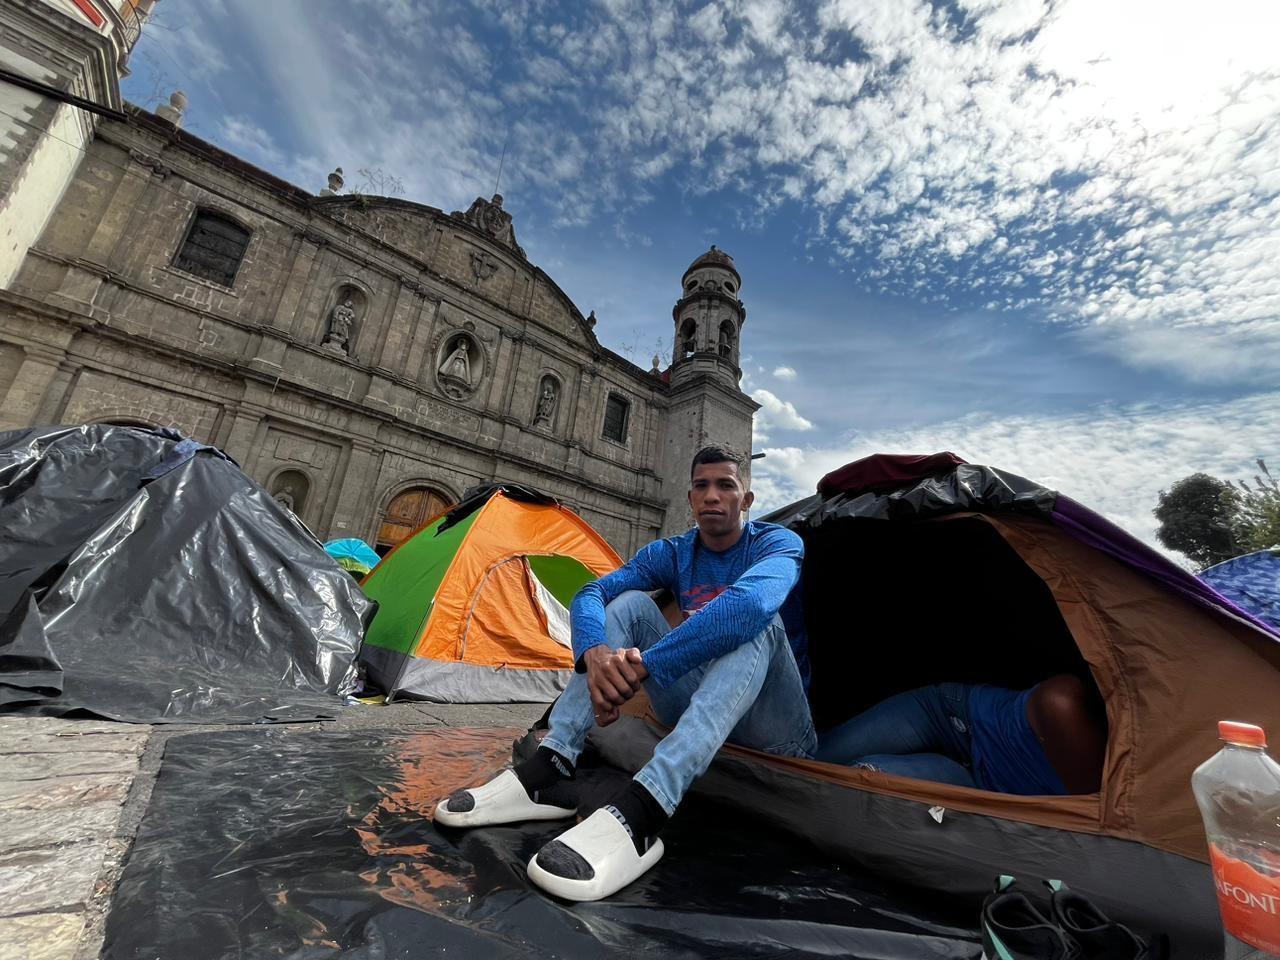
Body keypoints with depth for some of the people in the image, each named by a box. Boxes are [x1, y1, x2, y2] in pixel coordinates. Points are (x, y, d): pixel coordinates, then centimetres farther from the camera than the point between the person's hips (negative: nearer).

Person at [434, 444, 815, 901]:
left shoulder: (777, 543, -11)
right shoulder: (671, 553, 2)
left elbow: (750, 602, -36)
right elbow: (590, 594, -12)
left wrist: (643, 665, -38)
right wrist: (595, 653, -35)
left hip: (774, 732, -3)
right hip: (698, 713, 4)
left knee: (757, 621, -33)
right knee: (631, 603, -12)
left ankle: (640, 811, -46)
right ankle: (548, 771, -23)